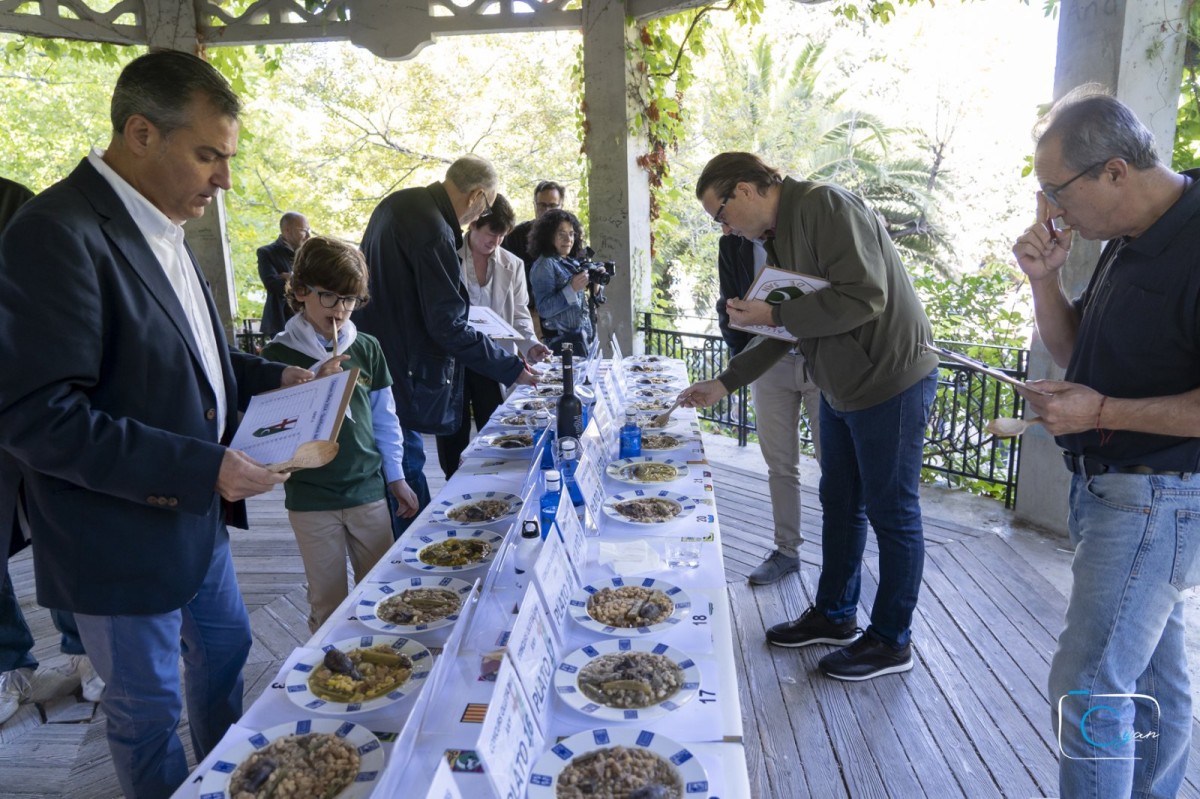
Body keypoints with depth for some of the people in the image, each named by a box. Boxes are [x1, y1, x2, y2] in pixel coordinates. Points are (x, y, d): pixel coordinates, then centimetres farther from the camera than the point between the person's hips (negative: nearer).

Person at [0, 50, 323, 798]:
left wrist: (271, 376, 4)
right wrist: (200, 467, -27)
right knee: (148, 712, 13)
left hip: (197, 510, 9)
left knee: (225, 651, 25)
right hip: (123, 539, -9)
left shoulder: (161, 227, 5)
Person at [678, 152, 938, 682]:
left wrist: (773, 314, -21)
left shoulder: (825, 206, -18)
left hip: (890, 380, -9)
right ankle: (833, 616, 34)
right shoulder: (778, 237, 12)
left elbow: (865, 296, -27)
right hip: (842, 385, 10)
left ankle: (892, 642, 20)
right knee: (839, 503, 17)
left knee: (892, 515, 4)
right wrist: (724, 383, 11)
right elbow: (787, 329, 16)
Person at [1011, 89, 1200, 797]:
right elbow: (1074, 352, 15)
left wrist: (1101, 411, -25)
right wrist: (1046, 279, 0)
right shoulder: (1130, 241, 9)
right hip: (1111, 489, 9)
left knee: (1086, 687, -6)